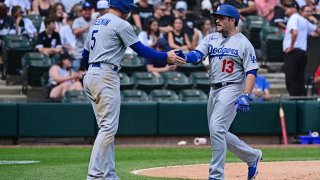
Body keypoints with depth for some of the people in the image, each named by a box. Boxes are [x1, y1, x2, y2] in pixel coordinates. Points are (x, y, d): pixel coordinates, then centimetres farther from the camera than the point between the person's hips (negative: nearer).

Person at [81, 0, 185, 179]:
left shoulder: (96, 22, 19)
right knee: (108, 128, -10)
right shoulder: (121, 25, -7)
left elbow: (85, 53, 24)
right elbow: (141, 49, -8)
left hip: (90, 76, 9)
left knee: (107, 128, 11)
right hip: (106, 77, -9)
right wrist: (166, 56, -1)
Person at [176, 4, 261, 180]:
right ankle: (252, 156, 31)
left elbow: (251, 72, -9)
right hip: (214, 90, 7)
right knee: (219, 134, 11)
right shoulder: (211, 38, 12)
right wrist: (185, 57, -26)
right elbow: (198, 54, -4)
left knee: (216, 129, -19)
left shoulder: (244, 43, -5)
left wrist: (245, 96, -21)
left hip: (231, 89, -7)